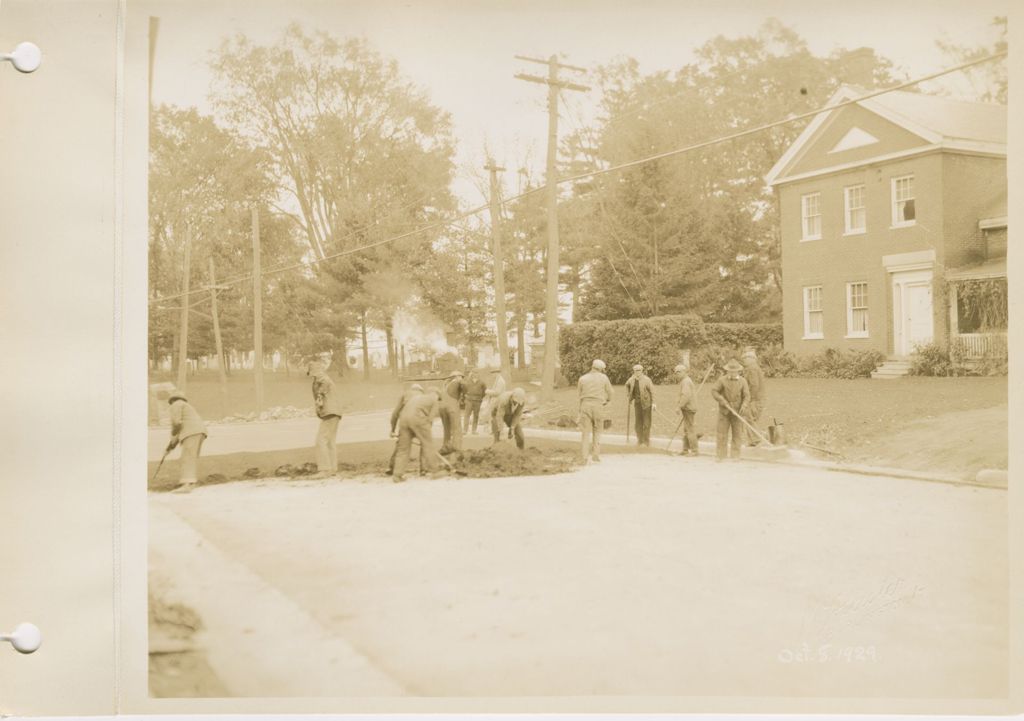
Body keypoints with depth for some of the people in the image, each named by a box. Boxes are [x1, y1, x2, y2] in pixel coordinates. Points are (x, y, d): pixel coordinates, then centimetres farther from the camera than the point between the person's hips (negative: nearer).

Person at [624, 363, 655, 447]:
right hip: (637, 403, 5)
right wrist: (628, 396, 14)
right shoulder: (632, 379, 1)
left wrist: (653, 403, -15)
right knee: (637, 422, 9)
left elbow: (652, 391, -12)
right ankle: (640, 439, 20)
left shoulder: (646, 380, -13)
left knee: (646, 422, 0)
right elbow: (627, 385, 23)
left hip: (646, 403, -5)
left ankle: (646, 440, 11)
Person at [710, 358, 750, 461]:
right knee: (722, 433, -1)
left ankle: (735, 455, 11)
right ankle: (720, 455, 3)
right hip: (724, 411, -1)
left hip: (737, 412, 1)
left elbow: (747, 395, -2)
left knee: (737, 434, 3)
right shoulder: (722, 380, -1)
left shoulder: (742, 381, 2)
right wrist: (722, 401, -15)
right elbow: (714, 391, -3)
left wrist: (744, 406, -19)